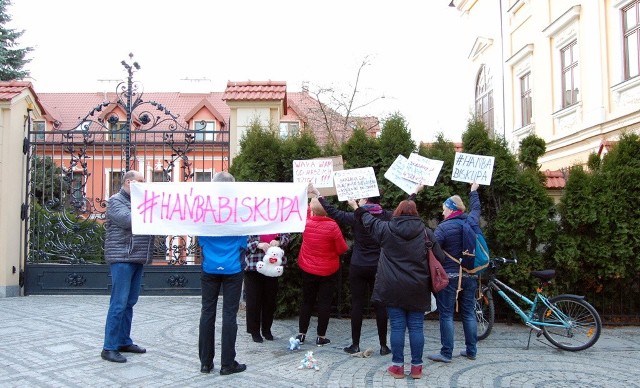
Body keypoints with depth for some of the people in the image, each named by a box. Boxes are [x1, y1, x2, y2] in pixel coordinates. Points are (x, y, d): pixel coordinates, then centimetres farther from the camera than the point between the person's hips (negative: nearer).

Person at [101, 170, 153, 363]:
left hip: (137, 259, 8)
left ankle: (124, 341, 21)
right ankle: (109, 348, -2)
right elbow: (128, 221, -20)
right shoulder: (115, 201, -4)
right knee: (119, 304, -8)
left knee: (129, 302, 12)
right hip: (121, 258, -8)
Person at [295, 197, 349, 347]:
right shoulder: (332, 226, -20)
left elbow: (305, 210, 13)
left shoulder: (306, 222, -12)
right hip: (328, 271, -3)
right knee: (324, 302, 6)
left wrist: (314, 197, 20)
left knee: (307, 301, 15)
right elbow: (342, 249, -13)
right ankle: (321, 336, 12)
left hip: (307, 269, 3)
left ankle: (301, 333, 22)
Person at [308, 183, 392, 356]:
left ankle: (355, 344, 12)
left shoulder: (356, 217, -10)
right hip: (378, 268, 2)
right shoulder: (386, 217, -3)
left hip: (358, 268, -2)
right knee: (380, 305, 7)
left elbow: (332, 212, -5)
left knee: (357, 304, 5)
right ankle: (383, 345, 13)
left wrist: (317, 194, 3)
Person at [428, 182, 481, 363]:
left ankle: (446, 353, 2)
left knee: (446, 315, 0)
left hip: (449, 276, -6)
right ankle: (471, 350, 20)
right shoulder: (471, 221, 4)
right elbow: (476, 209, 26)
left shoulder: (444, 227, -13)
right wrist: (473, 192, 42)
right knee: (469, 313, 13)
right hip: (470, 275, 6)